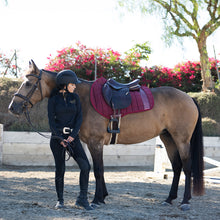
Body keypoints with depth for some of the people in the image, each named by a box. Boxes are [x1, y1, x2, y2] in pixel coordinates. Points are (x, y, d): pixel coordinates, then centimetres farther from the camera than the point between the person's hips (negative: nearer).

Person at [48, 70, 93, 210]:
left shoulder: (75, 97, 7)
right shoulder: (53, 99, 0)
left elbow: (79, 118, 2)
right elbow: (51, 121, -4)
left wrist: (72, 135, -10)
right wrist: (60, 138, -14)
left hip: (72, 136, 3)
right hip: (57, 136, -2)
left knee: (85, 166, -10)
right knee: (60, 169, 0)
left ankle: (82, 199, -2)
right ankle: (60, 200, 13)